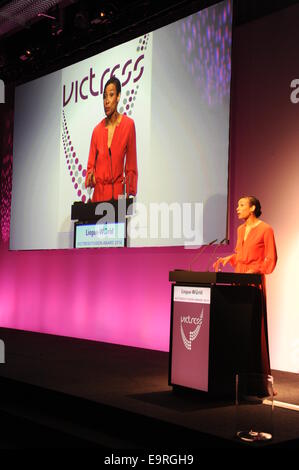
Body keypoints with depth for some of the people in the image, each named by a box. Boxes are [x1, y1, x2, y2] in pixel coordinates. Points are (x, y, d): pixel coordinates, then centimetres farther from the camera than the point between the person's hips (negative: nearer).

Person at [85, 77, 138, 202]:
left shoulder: (128, 124, -3)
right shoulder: (97, 130, 5)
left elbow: (131, 166, 0)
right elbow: (91, 164, 10)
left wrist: (129, 194, -7)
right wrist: (90, 175, -12)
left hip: (118, 191, -2)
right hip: (99, 191, 2)